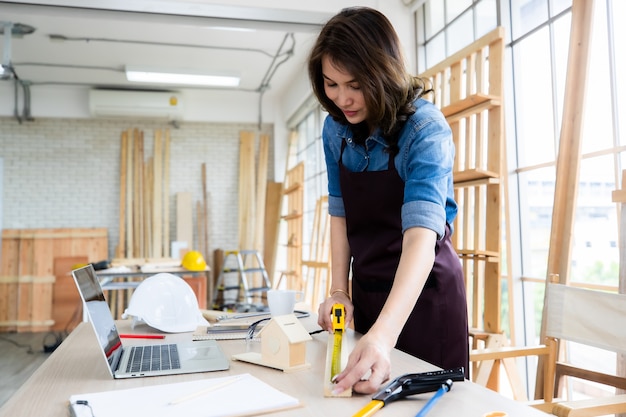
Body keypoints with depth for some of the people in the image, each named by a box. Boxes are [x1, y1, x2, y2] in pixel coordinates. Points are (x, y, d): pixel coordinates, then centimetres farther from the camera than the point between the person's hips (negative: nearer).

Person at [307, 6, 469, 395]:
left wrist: (384, 334, -49)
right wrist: (338, 290, -5)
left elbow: (421, 234, -35)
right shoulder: (335, 129, -5)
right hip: (367, 292, 6)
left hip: (423, 291, -5)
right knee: (371, 392, 20)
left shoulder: (425, 129, -23)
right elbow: (340, 212, 5)